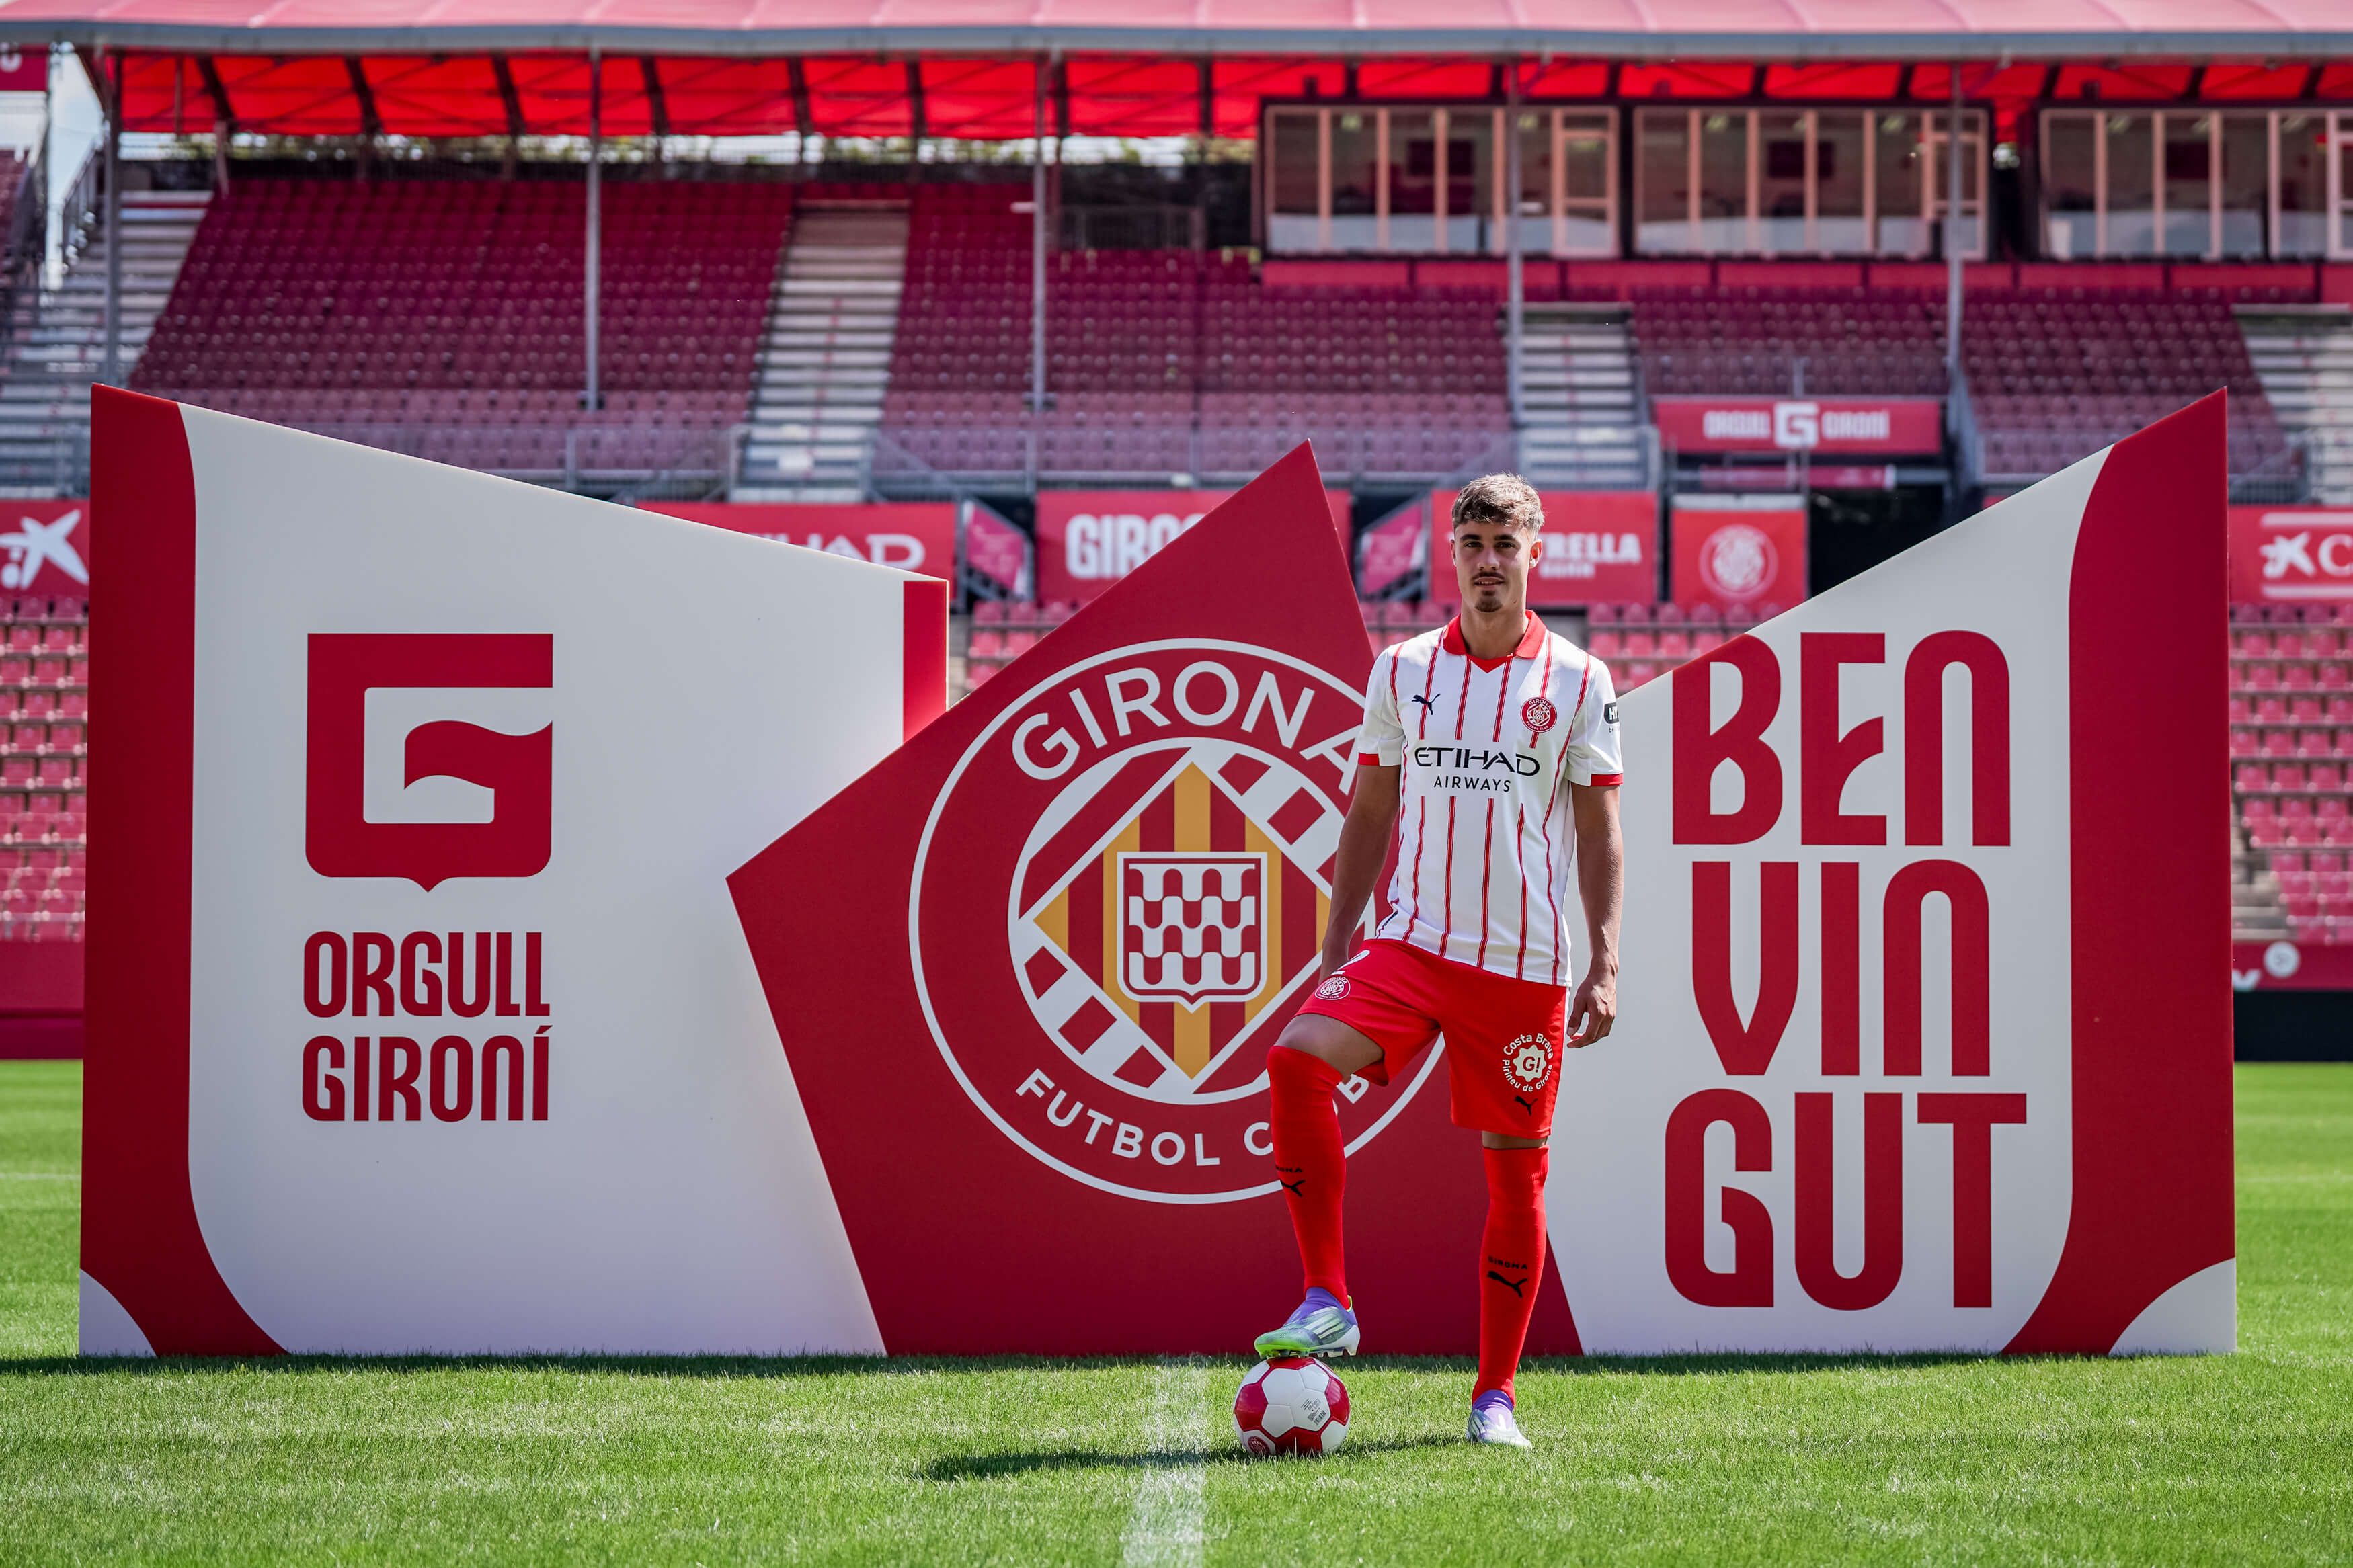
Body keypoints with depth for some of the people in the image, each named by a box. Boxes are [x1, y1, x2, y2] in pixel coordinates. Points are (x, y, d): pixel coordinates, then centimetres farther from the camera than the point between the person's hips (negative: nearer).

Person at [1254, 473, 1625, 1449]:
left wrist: (1604, 965, -4)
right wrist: (1335, 946, 10)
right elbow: (1370, 813, 14)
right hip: (1412, 941, 1)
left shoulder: (1579, 683, 3)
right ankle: (1328, 1303, -16)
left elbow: (1599, 835, 4)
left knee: (1515, 1170, 2)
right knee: (1297, 1059, -24)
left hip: (1527, 964, -1)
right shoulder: (1402, 670, 9)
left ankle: (1495, 1396, 14)